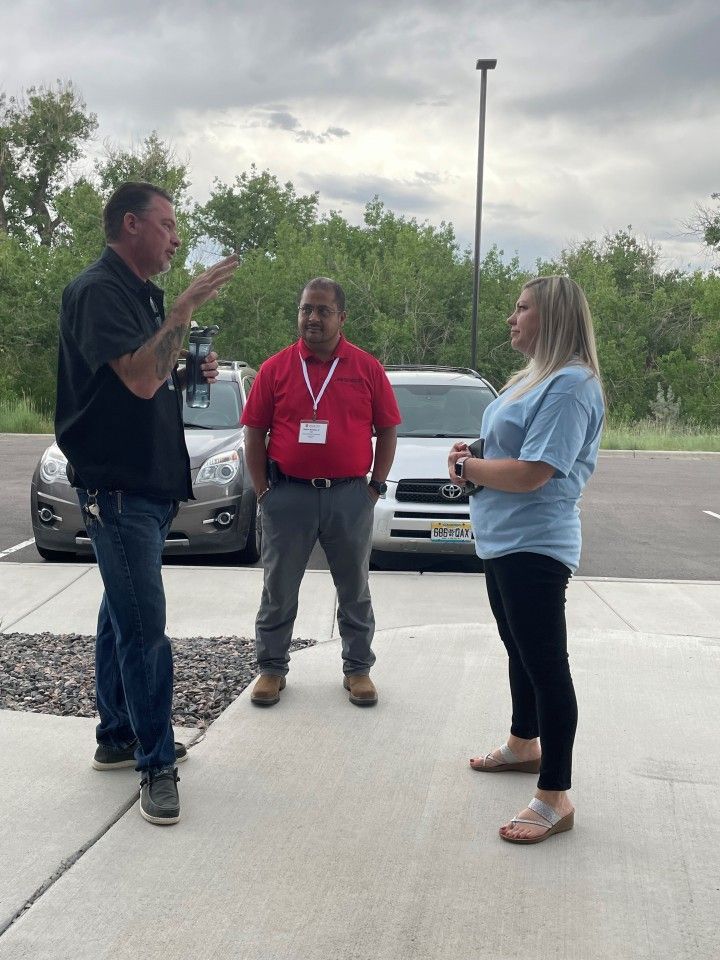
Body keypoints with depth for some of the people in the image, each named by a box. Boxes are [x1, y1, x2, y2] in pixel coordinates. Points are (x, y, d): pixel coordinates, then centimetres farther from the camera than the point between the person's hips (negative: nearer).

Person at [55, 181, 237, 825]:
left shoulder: (145, 294, 16)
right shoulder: (99, 290, -14)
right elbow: (138, 378, -27)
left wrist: (193, 373, 7)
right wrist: (188, 306, -25)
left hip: (150, 483, 10)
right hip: (117, 486, -10)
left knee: (124, 615, 16)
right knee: (144, 627, -8)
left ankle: (118, 737, 26)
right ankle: (157, 764, -2)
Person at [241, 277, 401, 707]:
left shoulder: (367, 369, 0)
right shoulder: (276, 368, 0)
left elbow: (388, 430, 5)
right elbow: (254, 433, 3)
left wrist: (377, 485, 0)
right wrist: (263, 490, -1)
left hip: (350, 496, 0)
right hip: (288, 495, 0)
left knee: (355, 589, 12)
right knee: (279, 589, 9)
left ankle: (358, 667, 24)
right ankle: (272, 667, 22)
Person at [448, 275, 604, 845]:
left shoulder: (571, 385, -20)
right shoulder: (535, 376, 13)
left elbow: (531, 473, -25)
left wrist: (466, 467, -11)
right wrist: (473, 459, 1)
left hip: (534, 546, -11)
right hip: (502, 541, 11)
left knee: (545, 664, -6)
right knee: (520, 650, 23)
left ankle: (555, 799, -1)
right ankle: (525, 745, 41)